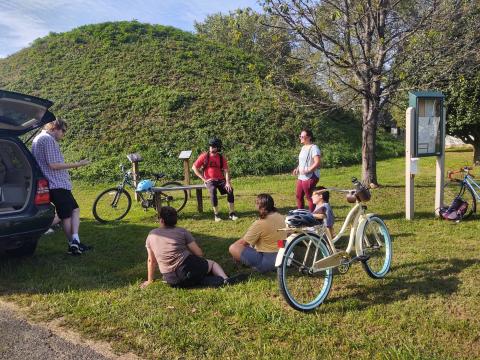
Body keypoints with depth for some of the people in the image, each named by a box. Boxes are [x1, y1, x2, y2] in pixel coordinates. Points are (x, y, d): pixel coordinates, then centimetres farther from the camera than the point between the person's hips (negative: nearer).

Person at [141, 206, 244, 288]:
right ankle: (225, 279, -3)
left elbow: (151, 260, 16)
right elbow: (199, 253, 4)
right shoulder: (182, 231, 5)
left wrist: (150, 280, 29)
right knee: (212, 263, 24)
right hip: (188, 268, -2)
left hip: (171, 281, 2)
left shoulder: (151, 235, 10)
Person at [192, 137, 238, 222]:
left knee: (230, 190, -25)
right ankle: (216, 214, -26)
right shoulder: (204, 156, -1)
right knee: (213, 190, -35)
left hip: (221, 180, 2)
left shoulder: (221, 158, 5)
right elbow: (194, 167, -1)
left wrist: (228, 182, -18)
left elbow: (226, 171, -1)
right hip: (210, 180, -2)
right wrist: (203, 179, -7)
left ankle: (232, 213, -16)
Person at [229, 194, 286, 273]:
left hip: (267, 261, -8)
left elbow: (244, 242, -12)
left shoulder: (260, 224, -22)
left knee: (233, 248, -8)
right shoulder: (280, 216, 0)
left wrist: (235, 244, 9)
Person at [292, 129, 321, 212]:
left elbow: (317, 162, -21)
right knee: (298, 196, 14)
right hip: (301, 177, 9)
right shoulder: (303, 148, 16)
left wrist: (308, 170, -26)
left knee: (309, 197, -3)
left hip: (310, 177, -9)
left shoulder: (313, 148, -13)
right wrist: (297, 168, 10)